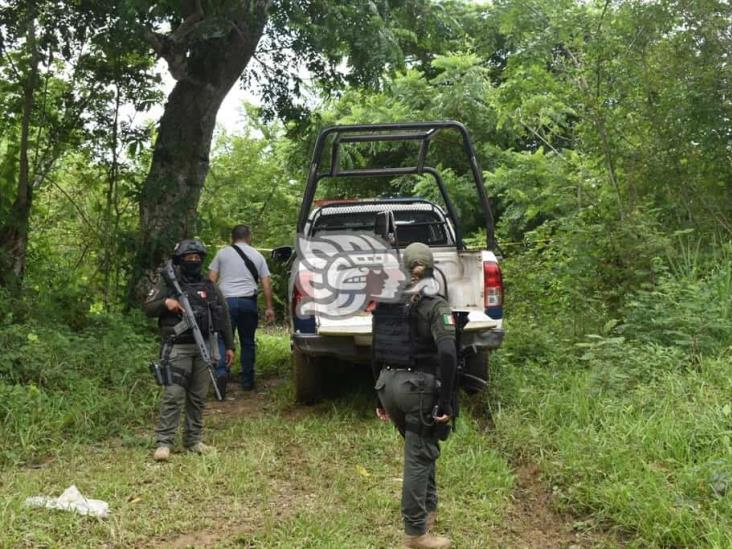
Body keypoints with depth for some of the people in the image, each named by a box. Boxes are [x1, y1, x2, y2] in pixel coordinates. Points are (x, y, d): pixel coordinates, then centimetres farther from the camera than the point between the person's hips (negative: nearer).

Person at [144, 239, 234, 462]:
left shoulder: (209, 286, 13)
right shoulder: (167, 282, 3)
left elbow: (223, 317, 17)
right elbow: (148, 308, 1)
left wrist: (229, 345, 14)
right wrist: (165, 303, -19)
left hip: (204, 348, 4)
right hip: (178, 348, -4)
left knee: (198, 397, 8)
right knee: (174, 395, -11)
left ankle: (193, 439, 18)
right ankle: (163, 443, -8)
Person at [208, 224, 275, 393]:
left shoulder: (222, 253, 9)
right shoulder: (257, 256, 12)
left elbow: (211, 279, 4)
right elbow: (266, 283, 7)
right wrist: (269, 307, 9)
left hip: (226, 300, -1)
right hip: (248, 302, 1)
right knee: (248, 342, 9)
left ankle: (221, 371, -24)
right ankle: (247, 380, 13)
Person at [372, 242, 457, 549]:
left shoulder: (386, 303, 9)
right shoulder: (435, 305, -9)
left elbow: (377, 353, 13)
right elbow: (447, 355, -20)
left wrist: (381, 398, 20)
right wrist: (444, 403, -17)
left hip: (389, 384, 6)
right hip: (419, 386, -6)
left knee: (421, 448, 26)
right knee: (418, 457, 3)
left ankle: (428, 507, 40)